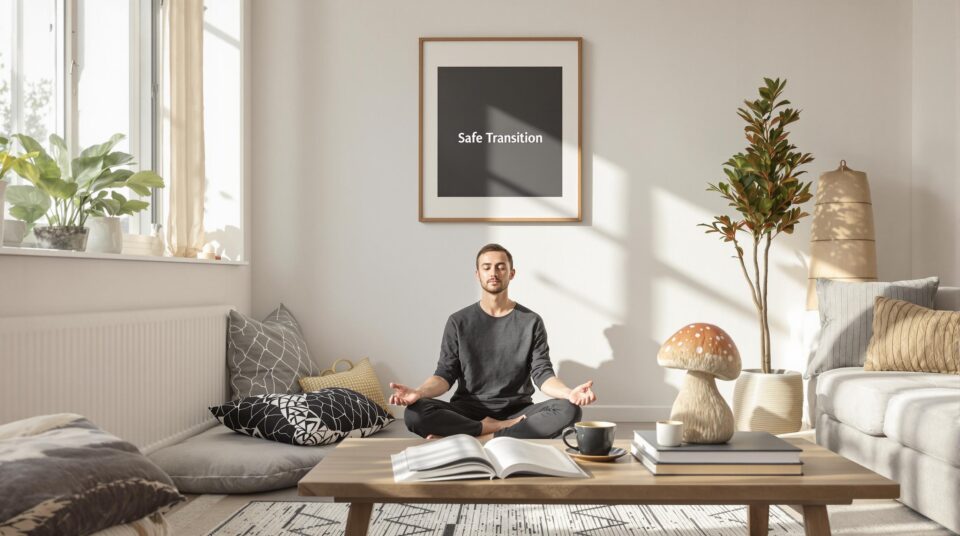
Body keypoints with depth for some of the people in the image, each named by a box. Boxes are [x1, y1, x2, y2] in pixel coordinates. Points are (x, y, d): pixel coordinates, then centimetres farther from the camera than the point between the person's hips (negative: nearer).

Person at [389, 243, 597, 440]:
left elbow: (542, 374, -2)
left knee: (568, 409, -29)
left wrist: (569, 393, -25)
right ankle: (504, 430, -21)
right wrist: (419, 392, -22)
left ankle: (482, 438, -29)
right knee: (415, 413, -29)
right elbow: (445, 374, 0)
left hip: (517, 411, 0)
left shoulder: (531, 322, 4)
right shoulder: (458, 322, 5)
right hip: (468, 410, 0)